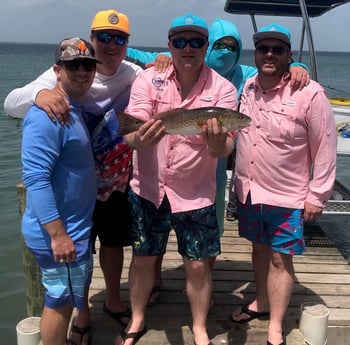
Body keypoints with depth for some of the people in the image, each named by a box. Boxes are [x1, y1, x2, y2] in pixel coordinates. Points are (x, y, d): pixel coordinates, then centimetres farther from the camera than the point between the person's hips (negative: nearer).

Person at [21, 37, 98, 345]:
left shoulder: (76, 109, 8)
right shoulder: (47, 115, -22)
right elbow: (36, 178, -27)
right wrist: (58, 234, -26)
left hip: (77, 226, 10)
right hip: (58, 232, -10)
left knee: (70, 298, 23)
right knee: (60, 302, 6)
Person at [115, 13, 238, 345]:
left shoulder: (223, 89, -9)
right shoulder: (148, 79, -7)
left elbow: (224, 149, -15)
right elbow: (131, 135, -15)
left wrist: (217, 141, -39)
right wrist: (141, 139, -40)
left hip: (195, 194, 0)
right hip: (147, 189, 1)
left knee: (198, 265, 7)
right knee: (142, 259, 13)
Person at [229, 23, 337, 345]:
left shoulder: (310, 94, -17)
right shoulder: (247, 86, 0)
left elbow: (325, 148, -11)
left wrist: (317, 196, -10)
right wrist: (240, 181, 13)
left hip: (287, 197, -5)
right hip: (248, 191, 5)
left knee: (280, 258, 5)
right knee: (260, 248, 20)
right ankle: (262, 302, 41)